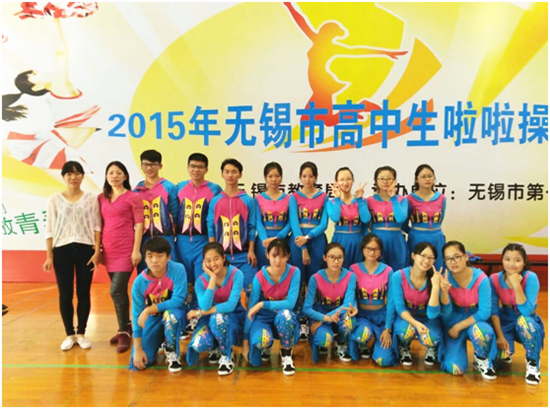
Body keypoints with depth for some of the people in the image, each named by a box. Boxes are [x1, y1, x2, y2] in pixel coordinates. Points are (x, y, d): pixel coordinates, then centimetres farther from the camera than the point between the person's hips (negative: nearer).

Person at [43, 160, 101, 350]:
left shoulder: (91, 198, 3)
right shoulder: (54, 200, 4)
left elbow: (97, 226, 1)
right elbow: (50, 230, 3)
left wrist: (97, 251, -7)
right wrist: (49, 256, -1)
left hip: (86, 250, 0)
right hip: (62, 250, 0)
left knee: (83, 293, 6)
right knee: (65, 294, 5)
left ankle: (81, 333, 20)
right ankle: (69, 334, 20)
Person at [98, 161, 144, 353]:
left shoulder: (133, 197, -4)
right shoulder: (102, 198, 11)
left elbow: (139, 225, -7)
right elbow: (100, 224, 14)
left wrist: (136, 250, -12)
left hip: (125, 250, -5)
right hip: (108, 250, 5)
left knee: (117, 291, -10)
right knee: (119, 291, 13)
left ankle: (124, 332, 2)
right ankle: (125, 327, 27)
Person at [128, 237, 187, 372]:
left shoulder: (178, 270, -24)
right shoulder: (139, 282, -17)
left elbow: (178, 300, -28)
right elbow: (136, 315, -12)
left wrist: (148, 310, -27)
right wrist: (138, 349, -12)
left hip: (173, 316, -2)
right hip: (152, 320, 2)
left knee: (171, 313, -38)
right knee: (137, 363, -9)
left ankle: (172, 353, -9)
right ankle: (160, 342, 25)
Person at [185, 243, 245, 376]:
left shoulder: (236, 274, -19)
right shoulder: (201, 280, -11)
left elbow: (231, 306, -27)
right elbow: (205, 307, -27)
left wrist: (200, 313, -21)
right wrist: (213, 278, -28)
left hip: (233, 317, -2)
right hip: (211, 319, 2)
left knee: (217, 317, -36)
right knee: (198, 344, -27)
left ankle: (227, 356, -9)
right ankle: (215, 348, 11)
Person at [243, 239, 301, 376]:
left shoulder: (294, 272, -16)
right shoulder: (260, 277, -16)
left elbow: (290, 303, -23)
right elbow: (251, 309, -13)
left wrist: (262, 304, -28)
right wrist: (245, 340, -14)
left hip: (284, 319, 0)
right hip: (264, 318, 0)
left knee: (285, 313, -37)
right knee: (260, 340, -34)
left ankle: (286, 354, -8)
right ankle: (267, 346, 9)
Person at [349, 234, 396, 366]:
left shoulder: (388, 271, -4)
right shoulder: (354, 269, -5)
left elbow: (391, 301, -4)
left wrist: (387, 329, -8)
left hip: (382, 317, 1)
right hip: (362, 315, 0)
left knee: (384, 360, -15)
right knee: (363, 334, -36)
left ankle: (379, 338, 21)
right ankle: (363, 346, 4)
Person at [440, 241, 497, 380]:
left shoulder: (480, 278, -19)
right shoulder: (445, 279, -14)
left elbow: (484, 312, -17)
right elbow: (446, 313, -14)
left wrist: (458, 327, -17)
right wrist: (444, 292, -32)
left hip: (476, 321, 0)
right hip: (454, 321, 0)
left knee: (481, 332, -38)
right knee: (455, 368, -17)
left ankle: (482, 361, -4)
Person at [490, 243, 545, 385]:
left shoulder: (531, 278, -20)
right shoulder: (494, 279, -12)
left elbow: (526, 312, -29)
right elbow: (493, 311, -12)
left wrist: (516, 285, -37)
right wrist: (500, 336, -21)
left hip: (528, 326, -2)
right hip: (505, 324, 2)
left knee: (524, 320, -38)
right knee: (498, 358, -23)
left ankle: (533, 365, -12)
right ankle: (506, 351, 17)